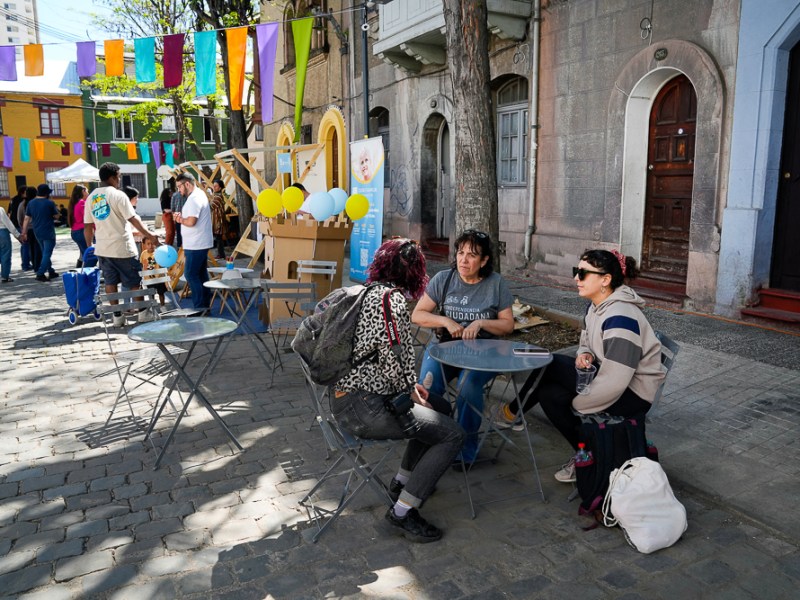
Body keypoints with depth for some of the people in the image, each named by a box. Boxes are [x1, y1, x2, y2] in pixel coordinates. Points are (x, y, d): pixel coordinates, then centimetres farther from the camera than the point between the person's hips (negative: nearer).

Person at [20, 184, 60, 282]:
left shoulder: (31, 203, 5)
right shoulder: (49, 203, -11)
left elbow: (27, 219, 3)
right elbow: (56, 216, -3)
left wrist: (24, 232, 6)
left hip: (37, 233, 6)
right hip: (48, 232, -6)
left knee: (45, 253, 18)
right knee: (47, 253, -4)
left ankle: (51, 272, 24)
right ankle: (40, 274, -12)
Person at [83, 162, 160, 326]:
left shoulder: (91, 198, 7)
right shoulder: (118, 195, -12)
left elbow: (88, 226, 10)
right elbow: (133, 219, -14)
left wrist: (89, 247, 18)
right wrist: (150, 236, -8)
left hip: (102, 248, 6)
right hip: (122, 247, -6)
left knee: (110, 282, 10)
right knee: (134, 282, 6)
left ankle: (117, 316, 13)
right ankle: (142, 312, 14)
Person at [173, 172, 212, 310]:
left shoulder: (194, 199, -18)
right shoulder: (199, 194, 15)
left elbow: (191, 221, -27)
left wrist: (180, 220, -8)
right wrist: (182, 217, 1)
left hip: (196, 245, -10)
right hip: (200, 243, 10)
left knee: (190, 274, -7)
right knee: (201, 273, 14)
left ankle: (200, 306, -5)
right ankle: (205, 303, 19)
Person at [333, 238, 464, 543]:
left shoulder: (369, 292, 15)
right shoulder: (392, 299, -15)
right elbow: (390, 358, -20)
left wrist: (411, 386, 13)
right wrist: (410, 391, -2)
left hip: (346, 395, 10)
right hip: (363, 406, -10)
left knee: (441, 407, 21)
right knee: (453, 435, -9)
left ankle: (402, 481, 29)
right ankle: (401, 513, -2)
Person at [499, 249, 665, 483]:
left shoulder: (620, 317, -26)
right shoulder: (596, 307, 4)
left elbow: (613, 383, -29)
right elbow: (587, 344, 17)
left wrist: (575, 404, -16)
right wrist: (585, 354, -9)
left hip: (632, 394, -9)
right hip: (611, 377, 9)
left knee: (550, 365, -16)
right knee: (550, 393, -10)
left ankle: (514, 412, 5)